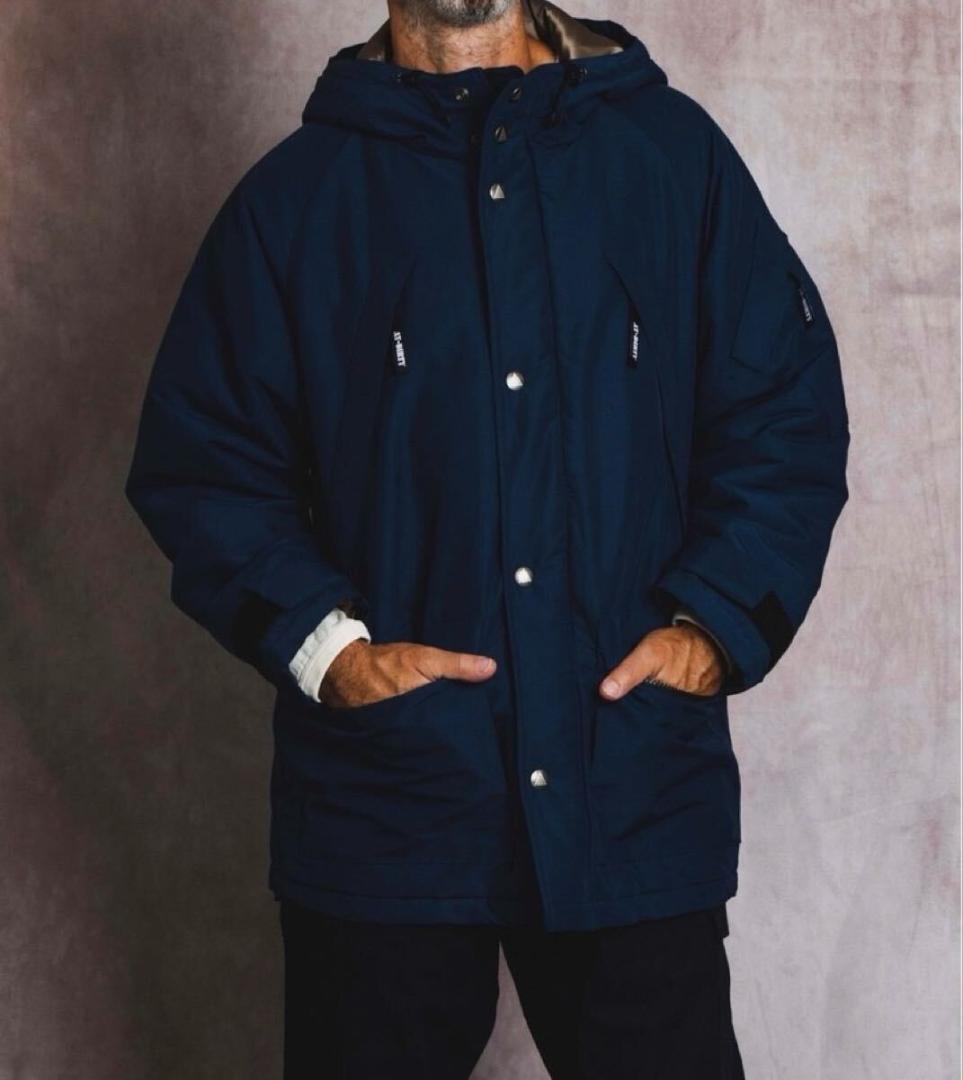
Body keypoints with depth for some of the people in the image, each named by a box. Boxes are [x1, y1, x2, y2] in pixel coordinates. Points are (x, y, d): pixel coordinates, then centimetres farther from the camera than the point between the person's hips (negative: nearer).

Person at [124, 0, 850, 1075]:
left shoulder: (674, 151, 7)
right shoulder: (293, 196, 6)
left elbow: (788, 411, 7)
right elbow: (199, 461, 4)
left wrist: (716, 625, -6)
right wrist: (320, 643, -10)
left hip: (640, 797, 0)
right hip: (380, 803, 0)